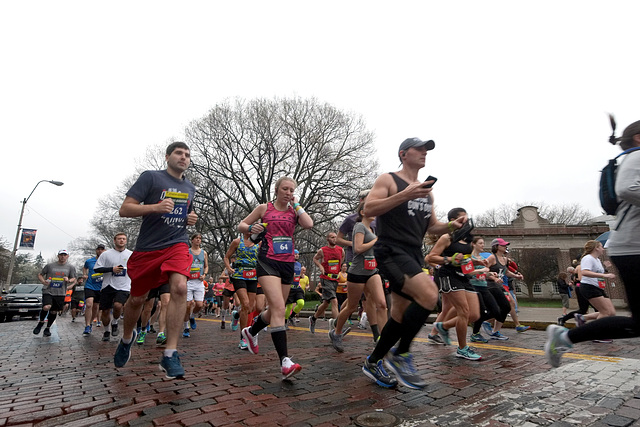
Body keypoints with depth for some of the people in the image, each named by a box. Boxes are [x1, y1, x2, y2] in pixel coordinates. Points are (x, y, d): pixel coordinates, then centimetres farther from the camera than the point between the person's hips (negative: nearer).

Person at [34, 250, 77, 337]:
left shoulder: (70, 267, 9)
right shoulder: (50, 265, 7)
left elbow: (74, 279, 11)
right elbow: (40, 275, 15)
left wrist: (69, 280, -12)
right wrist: (43, 281, -5)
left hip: (60, 293, 2)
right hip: (48, 291, -1)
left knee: (54, 311, 6)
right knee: (46, 307, -22)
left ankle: (48, 328, 27)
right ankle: (41, 322, 7)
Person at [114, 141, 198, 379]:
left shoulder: (190, 188, 14)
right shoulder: (151, 177, -2)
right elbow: (124, 210, -7)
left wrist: (191, 218, 7)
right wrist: (155, 207, -22)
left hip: (177, 245, 2)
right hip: (148, 248, -2)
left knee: (179, 287, -24)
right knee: (137, 299, 12)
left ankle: (170, 354, -18)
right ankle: (127, 338, 45)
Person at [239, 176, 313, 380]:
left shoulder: (294, 210, 12)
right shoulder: (264, 208, 6)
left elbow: (309, 224, -9)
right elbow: (241, 225, 12)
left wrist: (296, 204, 0)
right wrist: (251, 228, -9)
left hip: (287, 264, 5)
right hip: (268, 262, -4)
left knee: (275, 310, 15)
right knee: (279, 308, -20)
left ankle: (251, 331, 44)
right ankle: (285, 362, -20)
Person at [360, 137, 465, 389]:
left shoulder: (427, 191, 19)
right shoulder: (388, 180, -2)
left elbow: (432, 227, 22)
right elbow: (368, 209, -16)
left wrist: (451, 226, 1)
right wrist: (405, 195, -23)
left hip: (413, 255, 8)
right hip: (391, 252, -8)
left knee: (400, 315, 9)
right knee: (429, 294, -26)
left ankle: (373, 363, 28)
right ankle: (401, 354, -6)